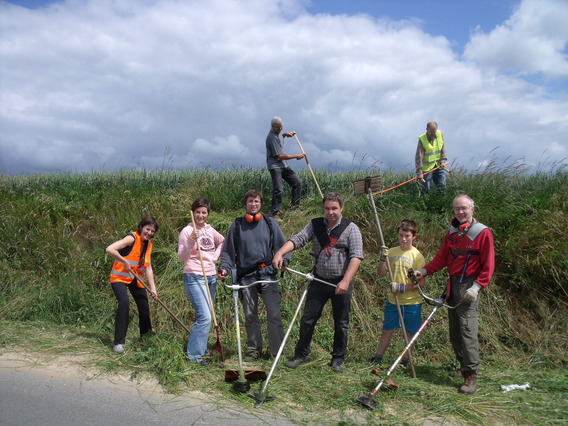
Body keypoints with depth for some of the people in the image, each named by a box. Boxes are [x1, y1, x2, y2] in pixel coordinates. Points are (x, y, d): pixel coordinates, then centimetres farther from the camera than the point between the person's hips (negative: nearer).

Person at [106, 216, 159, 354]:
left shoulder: (148, 244, 4)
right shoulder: (132, 238, -20)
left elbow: (148, 268, 3)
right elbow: (110, 249, -32)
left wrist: (153, 288, -3)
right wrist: (124, 261, -26)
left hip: (135, 279, 8)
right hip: (120, 277, -7)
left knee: (144, 307, 10)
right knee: (124, 303, -29)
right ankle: (119, 342, -21)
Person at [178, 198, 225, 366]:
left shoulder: (210, 230, 10)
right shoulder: (187, 231, -7)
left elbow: (223, 242, 28)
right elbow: (182, 257, -14)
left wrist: (216, 255, 12)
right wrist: (191, 241, -28)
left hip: (211, 276, 7)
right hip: (194, 277, -7)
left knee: (205, 315, 13)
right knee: (205, 316, -15)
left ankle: (200, 347, 29)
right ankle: (194, 355, -4)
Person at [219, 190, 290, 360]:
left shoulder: (270, 223, 6)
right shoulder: (237, 225, 8)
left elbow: (281, 244, 7)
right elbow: (228, 250, 10)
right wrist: (225, 268, -4)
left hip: (267, 274, -1)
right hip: (245, 276, 1)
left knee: (274, 314, -4)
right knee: (250, 316, 11)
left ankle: (277, 350, 8)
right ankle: (254, 349, 24)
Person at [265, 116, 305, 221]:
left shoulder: (277, 133, 12)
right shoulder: (272, 137, -17)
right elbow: (280, 156, -19)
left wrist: (285, 134, 22)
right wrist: (296, 156, -13)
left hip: (283, 165, 9)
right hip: (275, 166, -9)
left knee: (297, 182, 3)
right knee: (278, 189, -16)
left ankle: (295, 207, 11)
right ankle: (274, 213, -8)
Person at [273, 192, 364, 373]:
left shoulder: (350, 228, -6)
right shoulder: (315, 225, 4)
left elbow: (356, 256, -15)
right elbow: (297, 239, -8)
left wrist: (346, 281, -25)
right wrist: (280, 253, -27)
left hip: (341, 283, -2)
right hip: (319, 281, 3)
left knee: (341, 324, 9)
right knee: (307, 319, 6)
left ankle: (338, 359, 24)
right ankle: (300, 355, 21)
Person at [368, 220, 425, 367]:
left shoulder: (417, 256, -8)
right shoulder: (392, 252, 2)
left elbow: (421, 282, -10)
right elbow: (381, 273, 5)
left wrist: (404, 287, -21)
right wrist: (382, 259, -12)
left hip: (412, 301, -3)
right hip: (393, 300, 3)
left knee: (410, 332, 9)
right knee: (387, 330, 11)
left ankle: (405, 360, 25)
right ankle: (378, 357, 23)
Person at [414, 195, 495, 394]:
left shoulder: (483, 233, -8)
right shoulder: (451, 232, 12)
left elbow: (488, 265, -10)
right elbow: (442, 258, 13)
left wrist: (477, 286, -19)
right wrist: (424, 271, 1)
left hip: (469, 287, -7)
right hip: (452, 285, 7)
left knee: (467, 330, -11)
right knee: (454, 331, 11)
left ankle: (471, 376, -6)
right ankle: (464, 365, 25)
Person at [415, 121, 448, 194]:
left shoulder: (440, 134, 0)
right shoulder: (422, 139, -15)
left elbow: (443, 149, 11)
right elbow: (419, 157, -19)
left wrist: (443, 161, -2)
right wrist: (419, 172, -25)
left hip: (439, 166, 4)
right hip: (427, 168, -4)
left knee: (442, 187, 5)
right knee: (426, 189, -3)